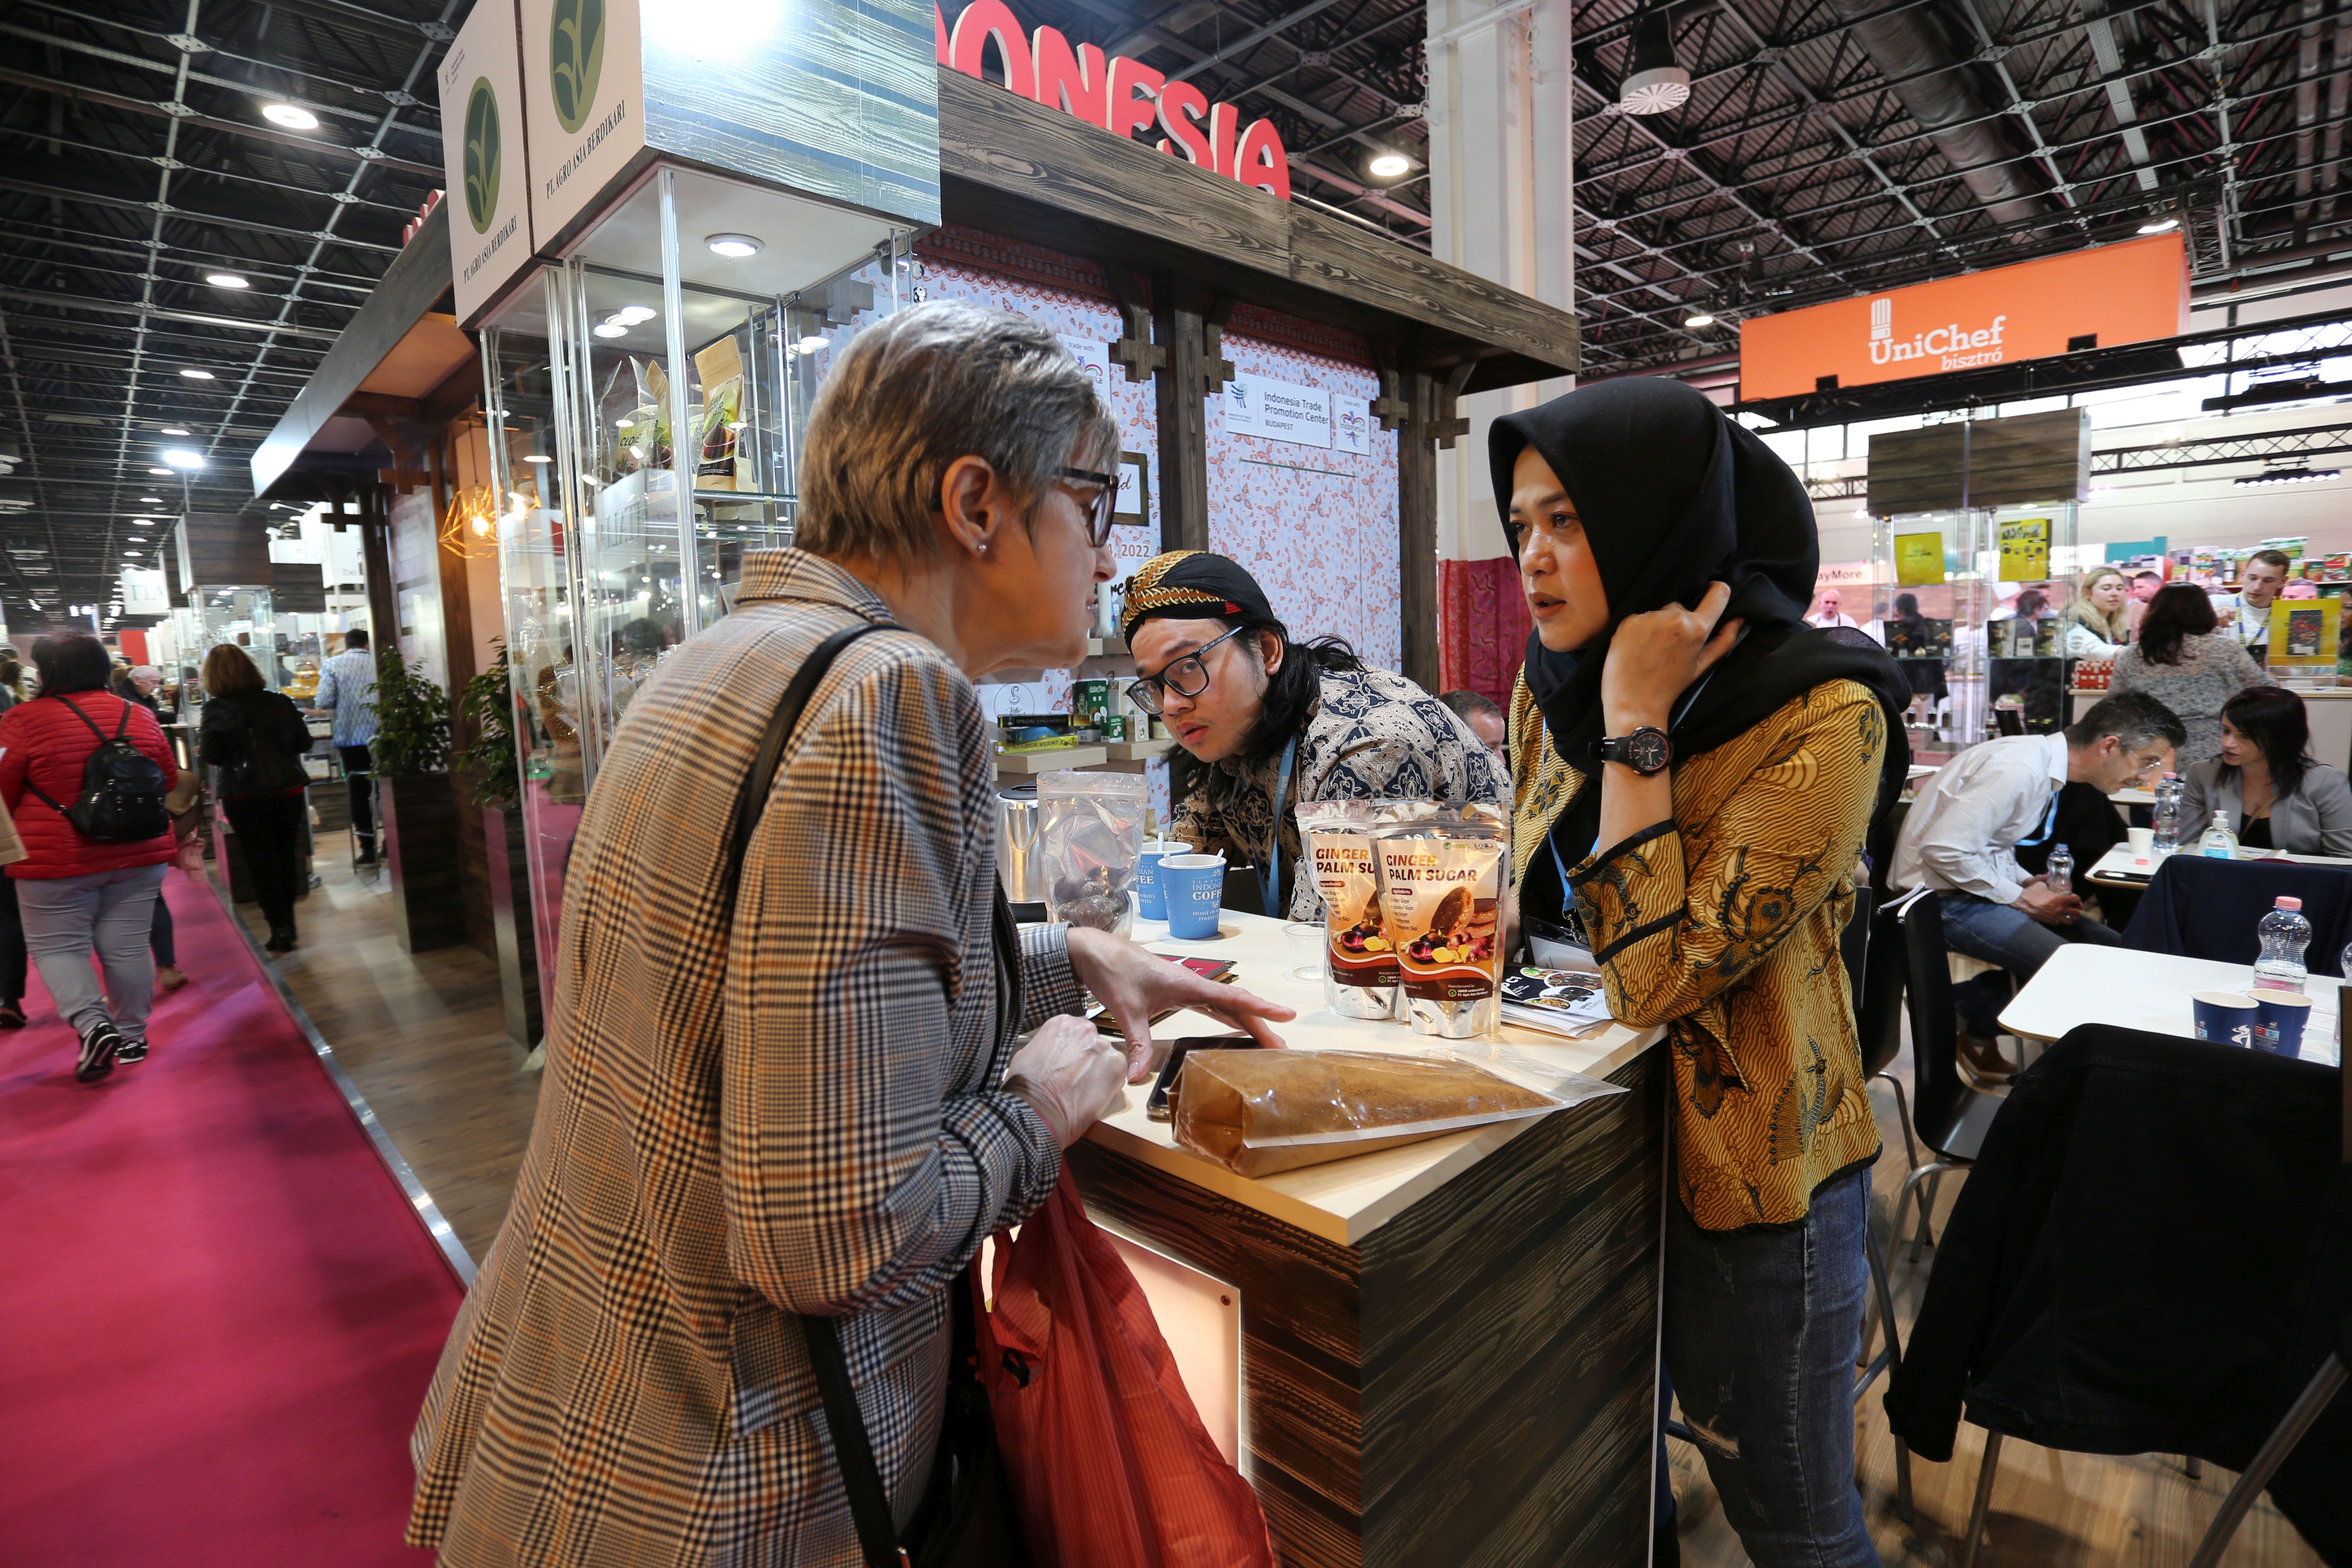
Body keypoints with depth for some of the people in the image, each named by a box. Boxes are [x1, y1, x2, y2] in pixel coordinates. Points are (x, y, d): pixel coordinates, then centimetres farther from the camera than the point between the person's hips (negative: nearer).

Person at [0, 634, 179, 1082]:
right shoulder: (141, 717, 2)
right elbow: (169, 782, 12)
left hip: (58, 859, -4)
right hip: (140, 855, 4)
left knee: (57, 947, 9)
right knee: (127, 946, 11)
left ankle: (93, 1024, -8)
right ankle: (132, 1036, 19)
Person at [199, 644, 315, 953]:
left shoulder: (217, 710, -10)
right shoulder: (281, 702, 1)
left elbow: (211, 756, -12)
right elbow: (304, 742, 5)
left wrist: (202, 735, 7)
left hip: (244, 795, -3)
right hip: (288, 788, 3)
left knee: (261, 860, 4)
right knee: (286, 856, 14)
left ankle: (279, 928, 4)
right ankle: (287, 921, 24)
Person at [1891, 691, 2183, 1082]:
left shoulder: (2044, 760, 9)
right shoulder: (2021, 769, -22)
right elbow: (1943, 849, -26)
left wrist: (2028, 882, 2)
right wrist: (2020, 897, -15)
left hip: (1980, 882, 10)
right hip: (1942, 896, -10)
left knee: (2110, 948, 5)